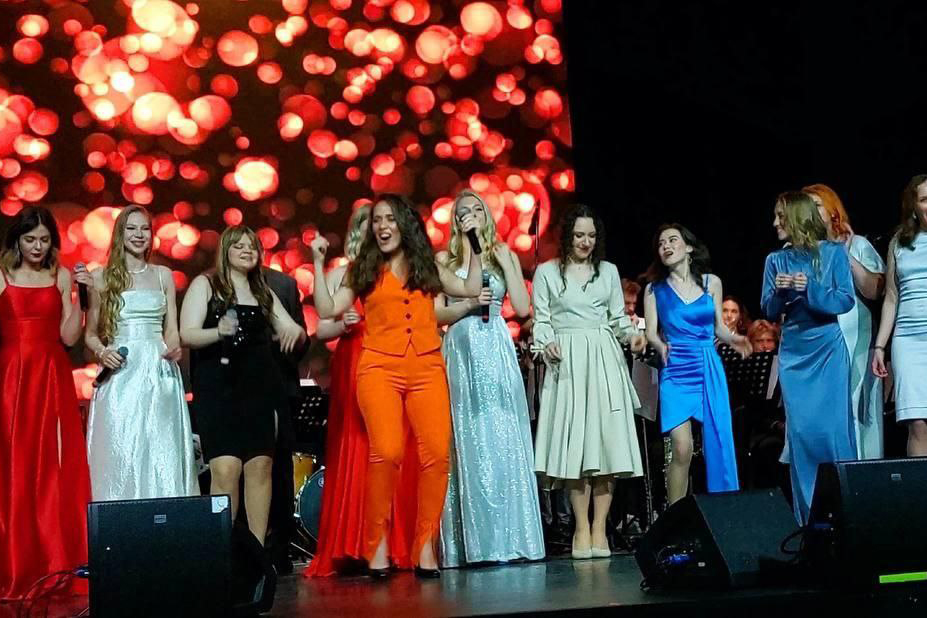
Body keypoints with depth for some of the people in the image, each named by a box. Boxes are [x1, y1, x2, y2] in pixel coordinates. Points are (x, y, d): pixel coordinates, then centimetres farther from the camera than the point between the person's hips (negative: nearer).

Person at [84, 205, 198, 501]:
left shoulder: (163, 275, 14)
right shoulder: (101, 277, 7)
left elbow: (171, 329, 14)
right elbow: (90, 334, 10)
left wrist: (174, 347, -7)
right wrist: (101, 352, -10)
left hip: (160, 374, 2)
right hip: (120, 375, -2)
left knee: (162, 453, -2)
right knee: (120, 453, -6)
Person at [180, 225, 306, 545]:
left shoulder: (263, 292, 18)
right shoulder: (205, 284, 6)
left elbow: (296, 333, 15)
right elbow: (187, 335, -4)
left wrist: (294, 331, -9)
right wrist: (219, 332, -23)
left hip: (259, 388, 4)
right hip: (218, 389, -4)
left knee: (260, 467, 0)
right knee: (225, 469, -13)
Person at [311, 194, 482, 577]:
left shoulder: (427, 267, 20)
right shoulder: (363, 270, 16)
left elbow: (471, 289, 20)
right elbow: (327, 310, 8)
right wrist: (318, 263, 5)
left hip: (427, 369, 2)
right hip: (380, 369, -2)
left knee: (437, 454, -13)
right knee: (386, 452, -22)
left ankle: (426, 543, -2)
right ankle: (378, 541, -8)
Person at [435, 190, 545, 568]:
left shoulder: (505, 256, 14)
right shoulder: (445, 259, 10)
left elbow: (523, 308, 3)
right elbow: (437, 313, 4)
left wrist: (505, 262, 1)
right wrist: (470, 303, -10)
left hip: (498, 352, 1)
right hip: (462, 352, -1)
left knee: (504, 442, -3)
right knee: (468, 444, -3)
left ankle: (509, 538, 0)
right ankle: (474, 544, -1)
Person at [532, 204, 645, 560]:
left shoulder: (608, 271, 17)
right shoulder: (547, 272, 10)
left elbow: (618, 317, 16)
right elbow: (541, 319, 7)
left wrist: (631, 334, -3)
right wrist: (546, 344, -12)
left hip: (604, 360, 2)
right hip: (567, 361, -2)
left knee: (607, 441, -6)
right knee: (573, 442, -7)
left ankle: (599, 528, -2)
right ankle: (581, 528, -1)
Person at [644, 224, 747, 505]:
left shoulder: (711, 282, 9)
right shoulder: (655, 289, 7)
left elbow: (719, 327, 13)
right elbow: (651, 332, 3)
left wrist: (732, 338, -7)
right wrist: (660, 345, -18)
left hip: (709, 369, 2)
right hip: (675, 371, -1)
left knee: (717, 444, 0)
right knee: (682, 449, -12)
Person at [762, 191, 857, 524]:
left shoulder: (834, 252, 0)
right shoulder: (776, 260, 8)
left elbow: (846, 300, -6)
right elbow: (769, 311, 6)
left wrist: (810, 289, -19)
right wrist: (779, 291, -15)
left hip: (828, 350, -2)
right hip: (793, 354, 2)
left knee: (835, 428, -5)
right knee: (801, 430, 0)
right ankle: (808, 517, 7)